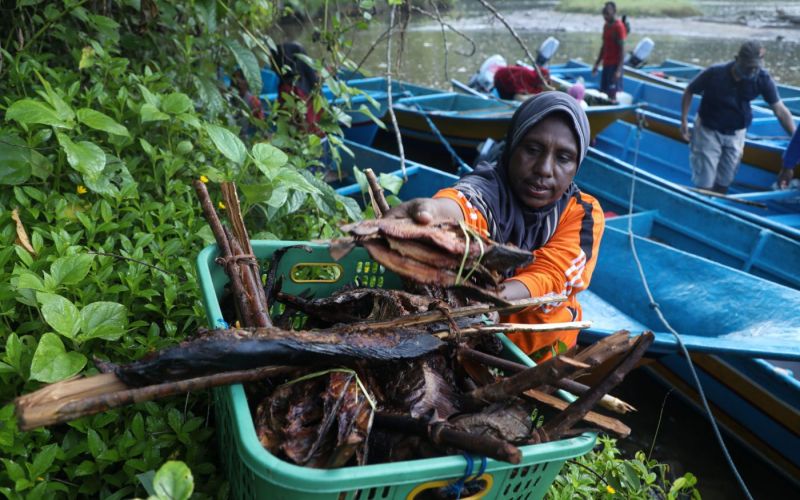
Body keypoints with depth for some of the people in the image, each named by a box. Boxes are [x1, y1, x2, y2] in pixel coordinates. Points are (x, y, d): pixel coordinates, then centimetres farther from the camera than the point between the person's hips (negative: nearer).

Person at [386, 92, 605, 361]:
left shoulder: (584, 214, -9)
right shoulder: (489, 186, -16)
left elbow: (548, 278, -24)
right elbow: (465, 202, -40)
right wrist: (436, 209, -64)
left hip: (543, 350, 2)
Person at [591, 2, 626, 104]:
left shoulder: (618, 26, -12)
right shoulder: (606, 26, 13)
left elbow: (622, 49, -15)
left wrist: (619, 69, -21)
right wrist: (597, 64, 19)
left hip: (614, 65, -8)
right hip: (606, 64, 8)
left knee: (612, 94, -9)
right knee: (607, 92, 9)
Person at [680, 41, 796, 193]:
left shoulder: (763, 79, -16)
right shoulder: (714, 73, -22)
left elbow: (780, 110, -12)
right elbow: (689, 91, -6)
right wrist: (684, 121, -11)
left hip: (736, 134, 3)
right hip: (708, 131, -3)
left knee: (724, 184, 12)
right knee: (705, 184, -2)